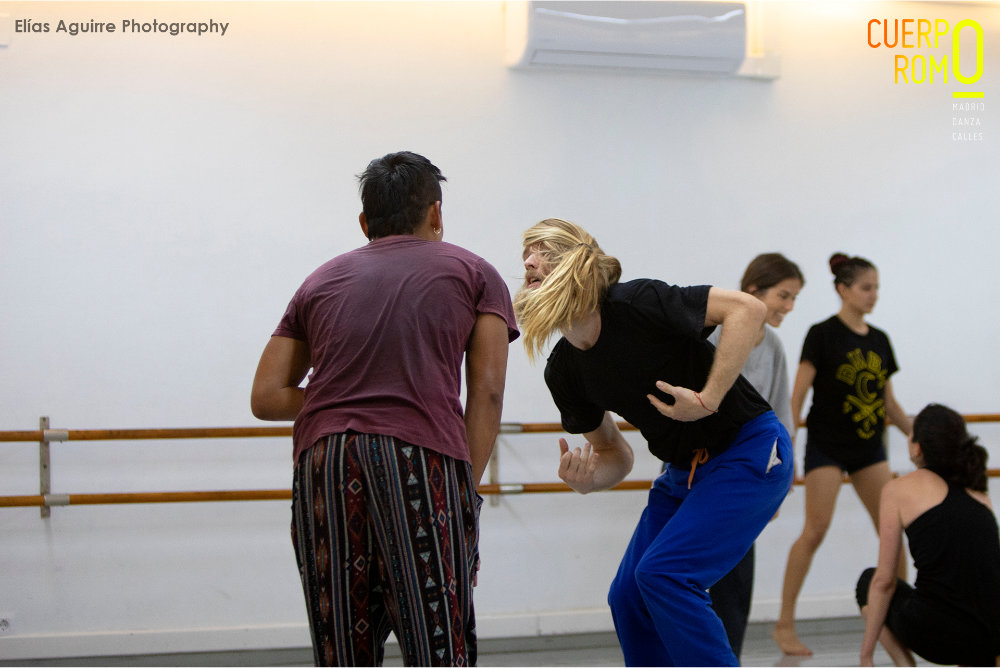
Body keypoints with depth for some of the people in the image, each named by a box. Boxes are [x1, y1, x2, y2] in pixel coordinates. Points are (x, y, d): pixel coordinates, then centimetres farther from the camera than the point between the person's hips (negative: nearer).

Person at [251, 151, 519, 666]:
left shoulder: (321, 281, 26)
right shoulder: (473, 273, 19)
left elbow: (266, 398, 19)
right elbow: (487, 392, 8)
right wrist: (467, 487, 8)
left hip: (321, 460, 3)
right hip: (422, 458, -3)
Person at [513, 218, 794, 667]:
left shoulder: (635, 303, -21)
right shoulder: (563, 372, 1)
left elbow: (747, 308, -24)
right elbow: (616, 456, 10)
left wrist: (708, 399, -27)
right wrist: (586, 479, -13)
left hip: (748, 454, -8)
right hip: (685, 473, 8)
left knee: (662, 572, -21)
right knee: (627, 598, 1)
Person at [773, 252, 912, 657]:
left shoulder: (879, 340, 9)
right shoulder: (823, 335, -8)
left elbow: (889, 402, 16)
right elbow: (797, 394, -10)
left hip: (868, 448, 6)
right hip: (827, 445, -6)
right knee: (815, 530, -10)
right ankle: (784, 624, -5)